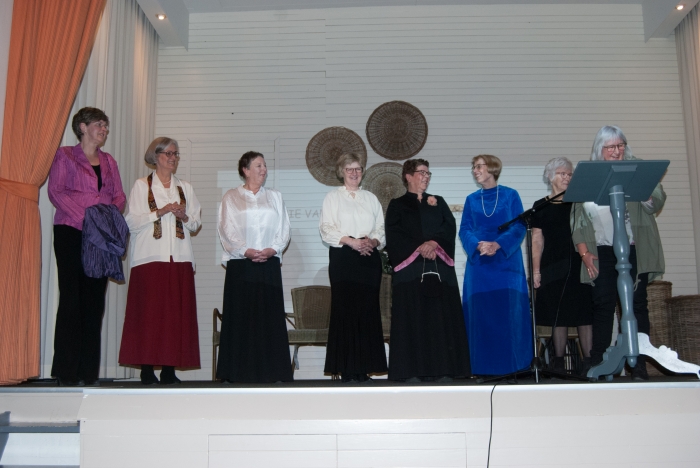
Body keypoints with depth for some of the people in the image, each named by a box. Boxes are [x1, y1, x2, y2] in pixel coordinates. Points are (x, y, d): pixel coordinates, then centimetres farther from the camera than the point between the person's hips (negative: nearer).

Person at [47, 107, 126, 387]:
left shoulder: (109, 162, 20)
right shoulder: (65, 156, 6)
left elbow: (119, 195, 14)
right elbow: (55, 191, -5)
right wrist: (84, 216, -16)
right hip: (71, 233, -4)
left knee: (95, 301, 1)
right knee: (72, 299, -7)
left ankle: (88, 371, 5)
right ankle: (67, 372, -1)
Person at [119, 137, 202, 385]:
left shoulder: (185, 188, 18)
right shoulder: (141, 186, 8)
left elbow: (196, 222, 15)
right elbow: (132, 221, -1)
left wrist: (184, 216, -5)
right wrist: (160, 212, -11)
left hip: (179, 257, 3)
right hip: (150, 257, -3)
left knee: (177, 312, -3)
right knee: (148, 311, -7)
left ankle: (169, 369, 2)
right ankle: (147, 368, -1)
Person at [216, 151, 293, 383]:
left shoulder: (274, 197, 16)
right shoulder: (231, 197, 9)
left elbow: (284, 229, 9)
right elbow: (226, 229, 0)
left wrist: (272, 249, -8)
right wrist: (245, 250, -14)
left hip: (269, 264, 2)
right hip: (240, 264, -2)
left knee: (269, 316, -1)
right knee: (240, 317, -2)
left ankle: (271, 371, 3)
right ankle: (238, 371, 3)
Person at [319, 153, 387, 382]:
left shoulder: (371, 198, 19)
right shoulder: (333, 197, 9)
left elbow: (381, 228, 13)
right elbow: (326, 228, -3)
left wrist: (373, 241, -8)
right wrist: (351, 241, -15)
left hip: (369, 258, 3)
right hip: (343, 258, -3)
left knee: (368, 310, -1)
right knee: (345, 309, -7)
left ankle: (364, 367, 4)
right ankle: (347, 369, -4)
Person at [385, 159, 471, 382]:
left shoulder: (439, 202, 20)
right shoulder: (397, 205, 10)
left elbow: (450, 227, 4)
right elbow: (394, 235, -4)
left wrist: (434, 243, -14)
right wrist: (419, 248, -15)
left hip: (439, 268, 3)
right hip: (410, 268, -3)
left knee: (440, 317, -2)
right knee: (413, 317, -7)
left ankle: (441, 368, 1)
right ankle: (413, 370, -6)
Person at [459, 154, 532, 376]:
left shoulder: (511, 195, 4)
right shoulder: (471, 200, 11)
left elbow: (520, 226, -4)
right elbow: (465, 230, 3)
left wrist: (498, 244, -19)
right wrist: (478, 245, -17)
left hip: (507, 262, -2)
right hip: (479, 264, 2)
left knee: (508, 312, -3)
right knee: (481, 313, 0)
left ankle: (510, 365, 6)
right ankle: (484, 366, 7)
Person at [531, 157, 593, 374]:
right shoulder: (541, 206, 8)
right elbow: (537, 240, 5)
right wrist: (536, 270, -2)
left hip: (580, 264, 1)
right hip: (554, 267, -1)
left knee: (585, 314, -3)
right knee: (558, 316, 1)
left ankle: (589, 362, 1)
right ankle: (558, 362, 8)